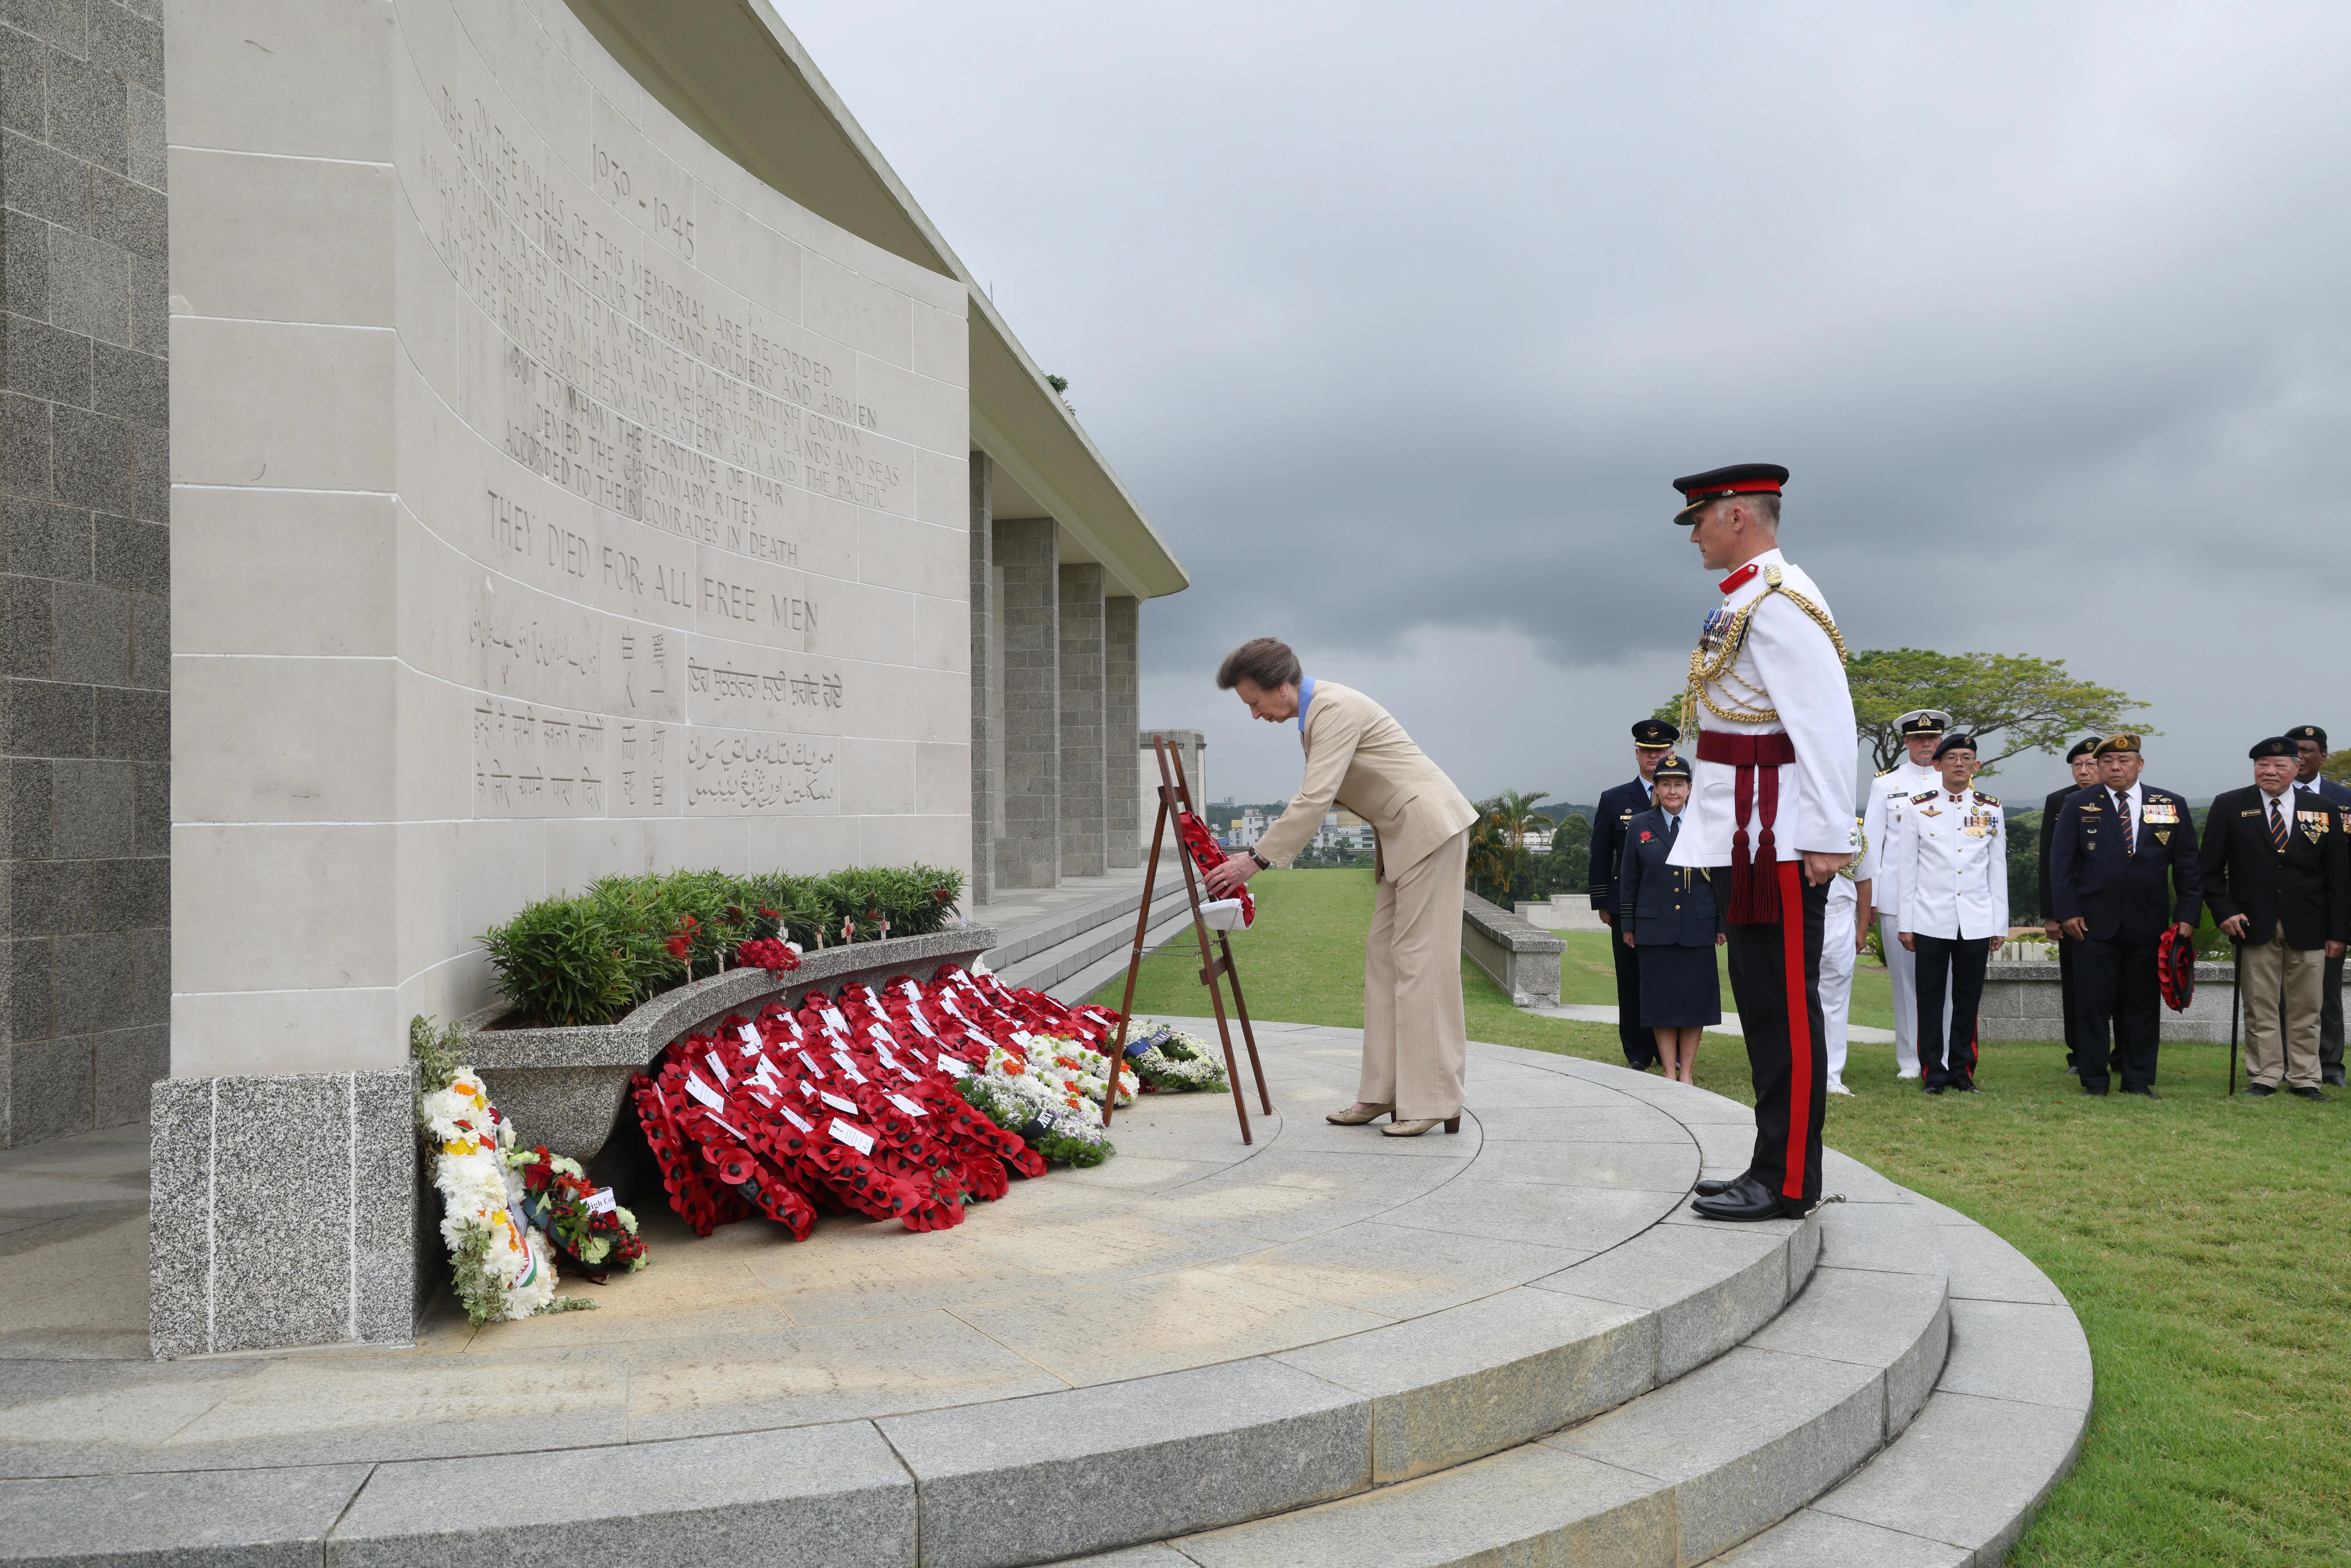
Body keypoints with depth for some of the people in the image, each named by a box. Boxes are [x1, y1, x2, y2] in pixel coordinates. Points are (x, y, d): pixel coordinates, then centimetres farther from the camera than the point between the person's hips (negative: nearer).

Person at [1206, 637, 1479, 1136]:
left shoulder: (1334, 709, -19)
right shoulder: (1315, 712, 12)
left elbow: (1315, 800, -25)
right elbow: (1317, 798, 18)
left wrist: (1256, 860, -23)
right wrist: (1262, 851, 10)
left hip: (1429, 825, -10)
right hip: (1403, 834, 10)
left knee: (1420, 960, -9)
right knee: (1384, 957, 9)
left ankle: (1435, 1103, -4)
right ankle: (1385, 1092, 12)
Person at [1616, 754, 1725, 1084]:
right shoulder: (1639, 826, 6)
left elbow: (1721, 878, 8)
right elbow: (1629, 880, 8)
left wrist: (1722, 924, 5)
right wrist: (1627, 926, 6)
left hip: (1698, 928, 0)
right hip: (1655, 929, 0)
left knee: (1696, 999, 1)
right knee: (1661, 999, 1)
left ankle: (1687, 1071, 11)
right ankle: (1670, 1072, 10)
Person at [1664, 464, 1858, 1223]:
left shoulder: (1780, 602, -13)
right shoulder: (1745, 602, 18)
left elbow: (1828, 725, -20)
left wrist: (1829, 837, -22)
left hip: (1781, 842, -11)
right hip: (1747, 840, 11)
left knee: (1785, 1008, -4)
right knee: (1763, 1004, 14)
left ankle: (1788, 1182, 4)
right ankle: (1776, 1168, 23)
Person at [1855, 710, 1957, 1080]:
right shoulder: (1885, 784, 10)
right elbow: (1870, 840, 9)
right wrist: (1868, 895, 3)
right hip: (1897, 896, 0)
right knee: (1904, 978, 2)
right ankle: (1909, 1060, 9)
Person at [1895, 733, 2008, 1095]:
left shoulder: (1991, 810, 8)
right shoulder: (1919, 808, 3)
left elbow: (1998, 871, 9)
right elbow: (1907, 869, 3)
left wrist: (2000, 926, 6)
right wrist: (1906, 924, -1)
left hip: (1977, 924, 2)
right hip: (1931, 923, -1)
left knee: (1968, 1000, 6)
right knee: (1930, 1000, 1)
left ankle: (1963, 1070, 16)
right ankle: (1933, 1072, 9)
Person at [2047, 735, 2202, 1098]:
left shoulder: (2172, 807, 7)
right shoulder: (2079, 807, 4)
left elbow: (2188, 867, 7)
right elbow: (2061, 863, 1)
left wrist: (2187, 916, -1)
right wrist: (2067, 912, -7)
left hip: (2149, 926, 1)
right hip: (2094, 923, -1)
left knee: (2143, 1004, 7)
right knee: (2094, 1004, 1)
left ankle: (2139, 1080, 16)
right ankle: (2094, 1080, 9)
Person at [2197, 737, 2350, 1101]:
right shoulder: (2228, 807, 2)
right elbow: (2211, 867, 3)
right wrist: (2224, 911, -9)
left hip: (2309, 928, 1)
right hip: (2255, 925, -1)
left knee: (2306, 1009, 7)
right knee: (2261, 1008, 3)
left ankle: (2305, 1079, 16)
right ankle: (2264, 1078, 10)